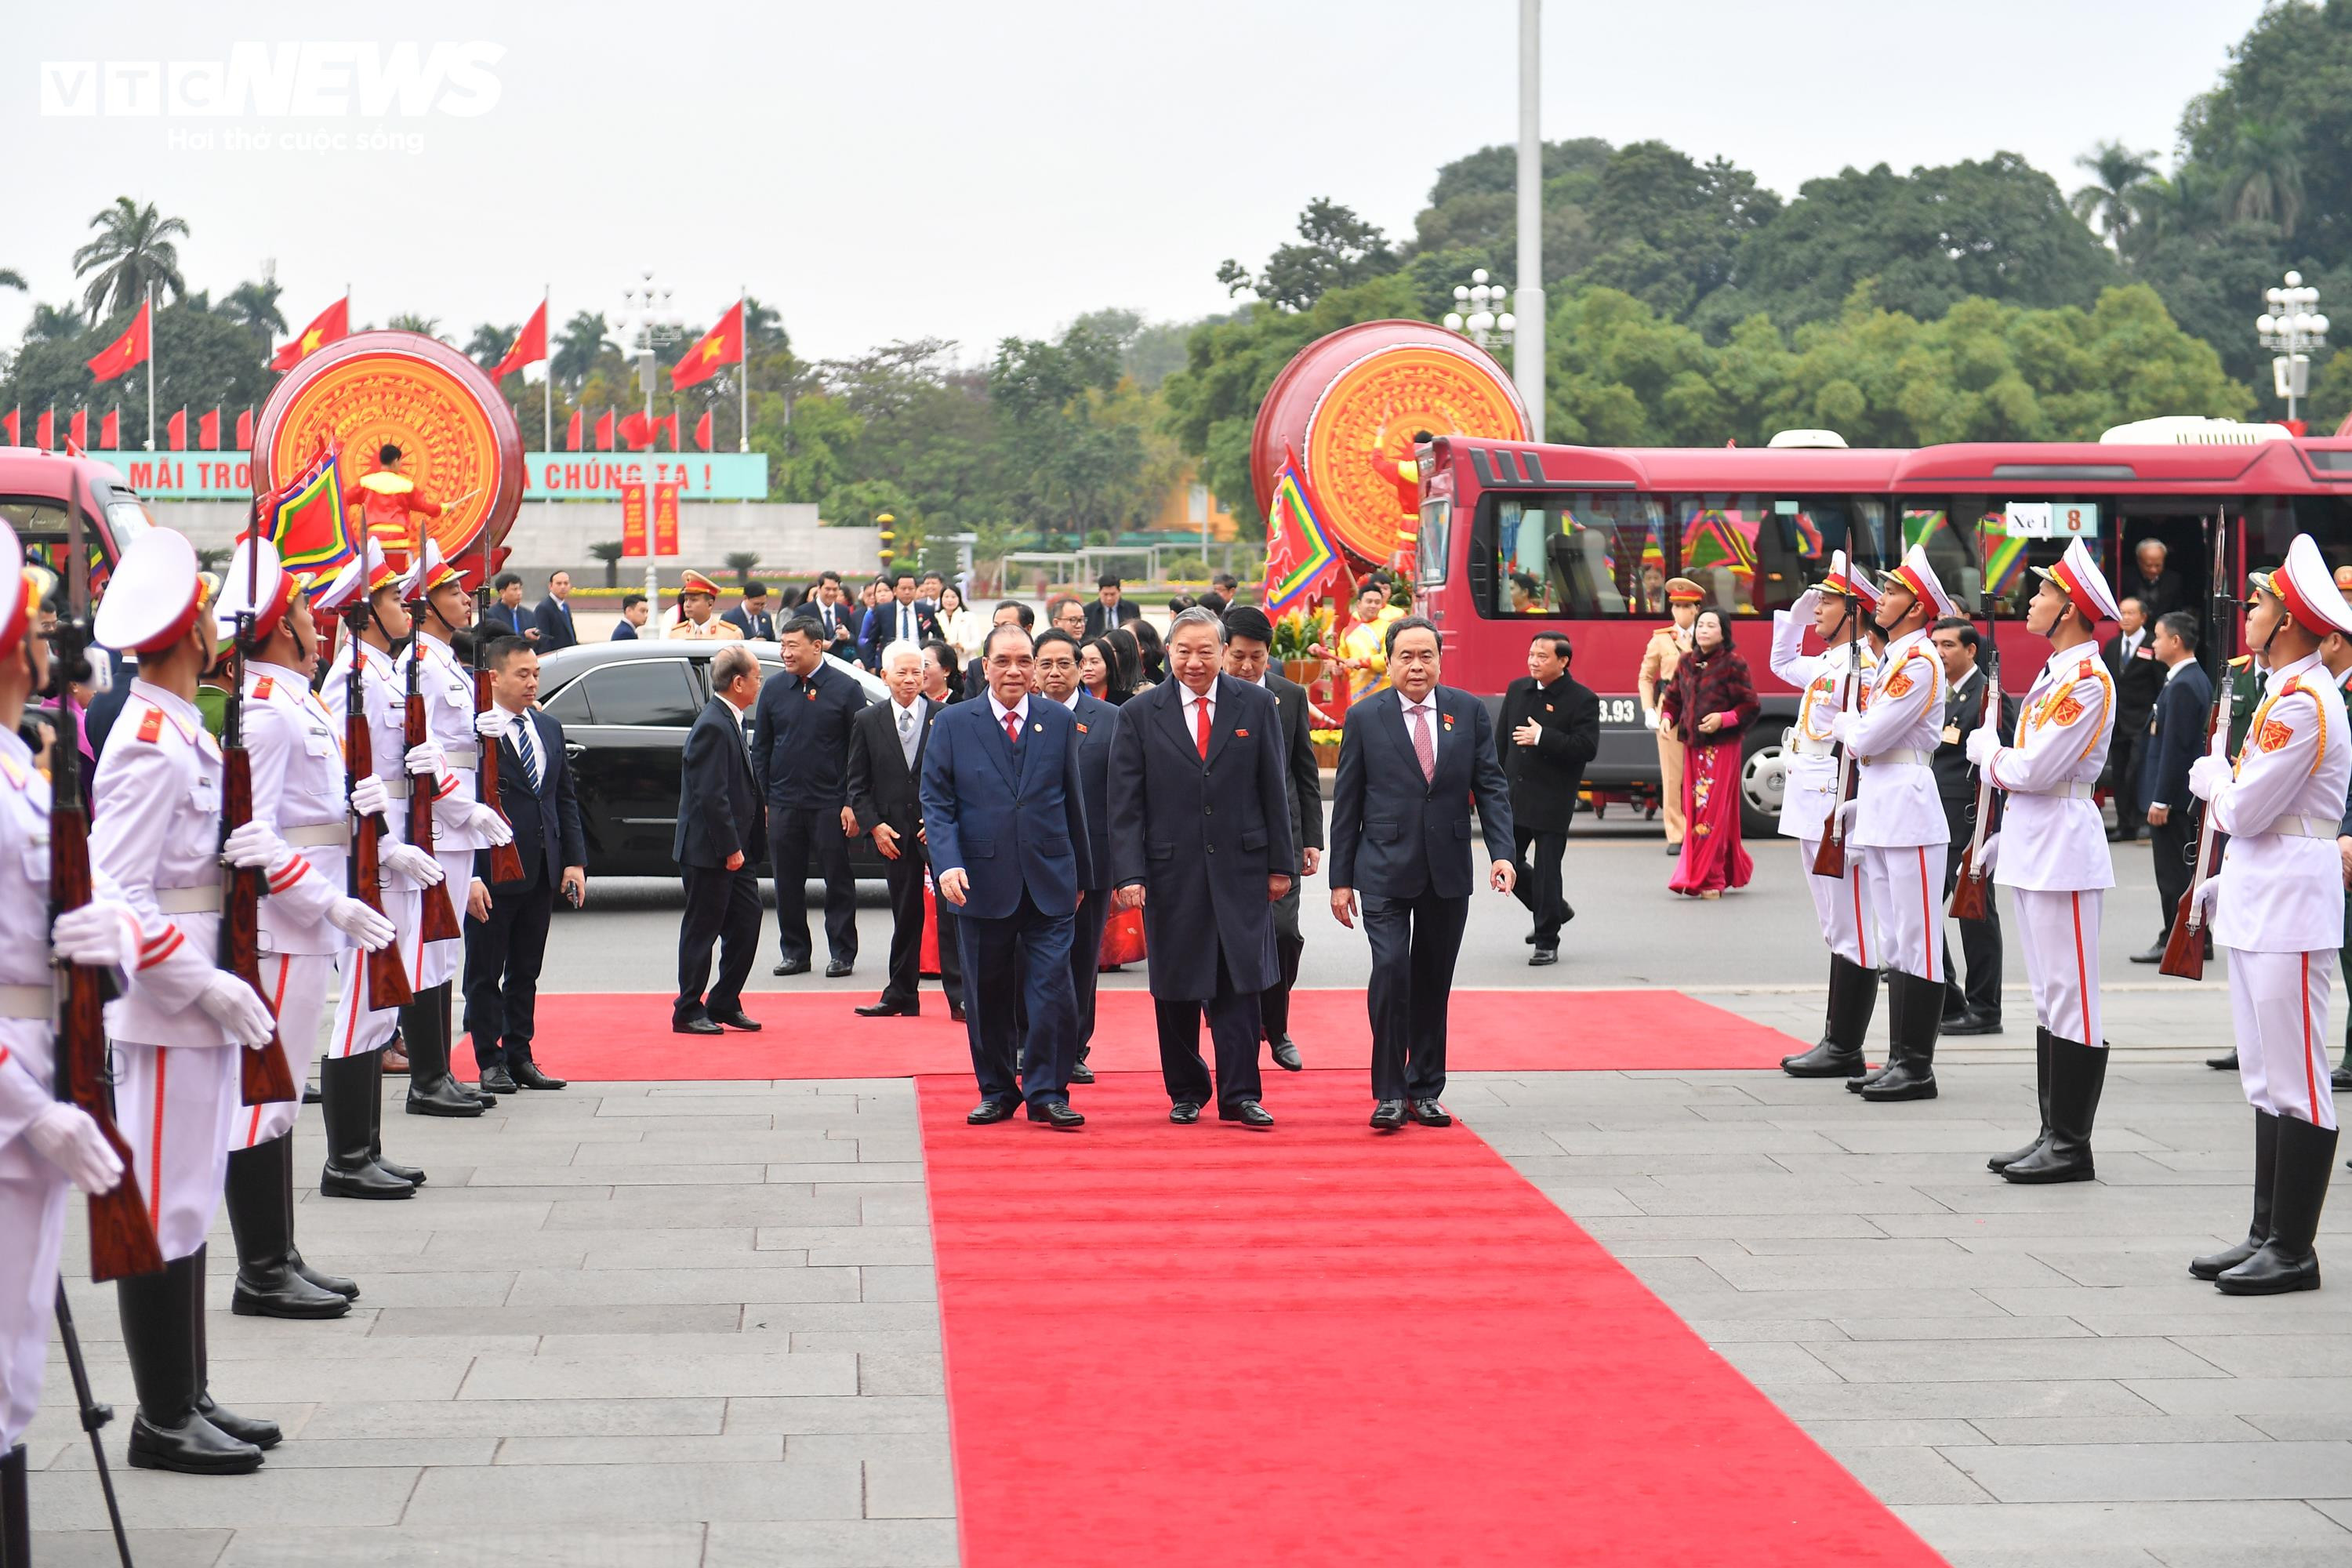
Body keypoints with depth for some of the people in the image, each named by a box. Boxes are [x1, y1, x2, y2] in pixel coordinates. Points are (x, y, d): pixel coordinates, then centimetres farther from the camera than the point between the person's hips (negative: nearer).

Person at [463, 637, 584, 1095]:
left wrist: (575, 861, 7)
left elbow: (566, 798, 16)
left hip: (541, 873, 7)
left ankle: (519, 1056, 20)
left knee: (526, 972, 12)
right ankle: (490, 1061, 11)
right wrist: (469, 876, -18)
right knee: (485, 973, 4)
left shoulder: (549, 728, 12)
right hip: (491, 872, -7)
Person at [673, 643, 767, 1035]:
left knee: (746, 926, 10)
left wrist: (745, 845, 17)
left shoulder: (730, 722, 13)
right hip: (710, 852, -10)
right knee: (701, 931, 0)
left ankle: (724, 1004, 20)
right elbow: (711, 796, -23)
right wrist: (730, 848, -21)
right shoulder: (713, 726, -19)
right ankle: (688, 1012, 9)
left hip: (736, 851, 10)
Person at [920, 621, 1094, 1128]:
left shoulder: (1060, 721, 7)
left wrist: (1080, 873, 15)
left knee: (1053, 990, -7)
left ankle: (1047, 1093, 1)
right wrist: (948, 863, -14)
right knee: (987, 995, 8)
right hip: (982, 882, 0)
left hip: (1049, 880, 0)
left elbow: (1072, 801, 12)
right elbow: (936, 801, 0)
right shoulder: (953, 724, 3)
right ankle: (996, 1092, 20)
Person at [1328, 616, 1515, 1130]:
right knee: (1391, 970, -15)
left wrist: (1502, 852, -9)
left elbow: (1491, 786, 5)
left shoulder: (1469, 712, 5)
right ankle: (1389, 1092, -7)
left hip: (1447, 873, 2)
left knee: (1433, 981, 8)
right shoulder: (1364, 717, 0)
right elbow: (1347, 803, 3)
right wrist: (1341, 878, 0)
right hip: (1385, 870, -2)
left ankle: (1425, 1090, 19)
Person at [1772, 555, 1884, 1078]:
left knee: (1850, 930, -5)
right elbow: (1782, 663, 38)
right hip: (1811, 813, 10)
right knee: (1836, 930, 14)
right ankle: (1836, 1041, 20)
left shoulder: (1861, 665, -14)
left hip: (1838, 813, -10)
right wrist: (1795, 615, 24)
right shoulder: (1826, 662, 16)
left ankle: (1845, 1051, -3)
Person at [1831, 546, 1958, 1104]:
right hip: (1878, 812, 10)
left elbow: (1868, 738, -17)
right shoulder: (1890, 660, 16)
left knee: (1915, 941, -6)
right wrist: (1855, 806, 15)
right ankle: (1899, 1059, 16)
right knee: (1893, 943, 12)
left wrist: (1843, 723, 1)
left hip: (1908, 810, -10)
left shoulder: (1919, 662, -13)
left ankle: (1918, 1067, -4)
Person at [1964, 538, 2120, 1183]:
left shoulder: (2088, 680, -16)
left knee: (2070, 998, -5)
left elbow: (2033, 769, -20)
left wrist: (1986, 749, -3)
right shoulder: (2054, 673, 15)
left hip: (2064, 851, -10)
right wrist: (2005, 836, 18)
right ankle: (2052, 1135, 18)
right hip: (2033, 848, 10)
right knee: (2049, 998, 13)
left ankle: (2073, 1147, -2)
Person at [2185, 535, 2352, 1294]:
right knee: (2266, 1081, 14)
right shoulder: (2289, 693, 14)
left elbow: (2245, 809, -18)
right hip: (2260, 902, 11)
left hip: (2290, 909, -11)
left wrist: (2208, 777, 1)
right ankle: (2267, 1234, 20)